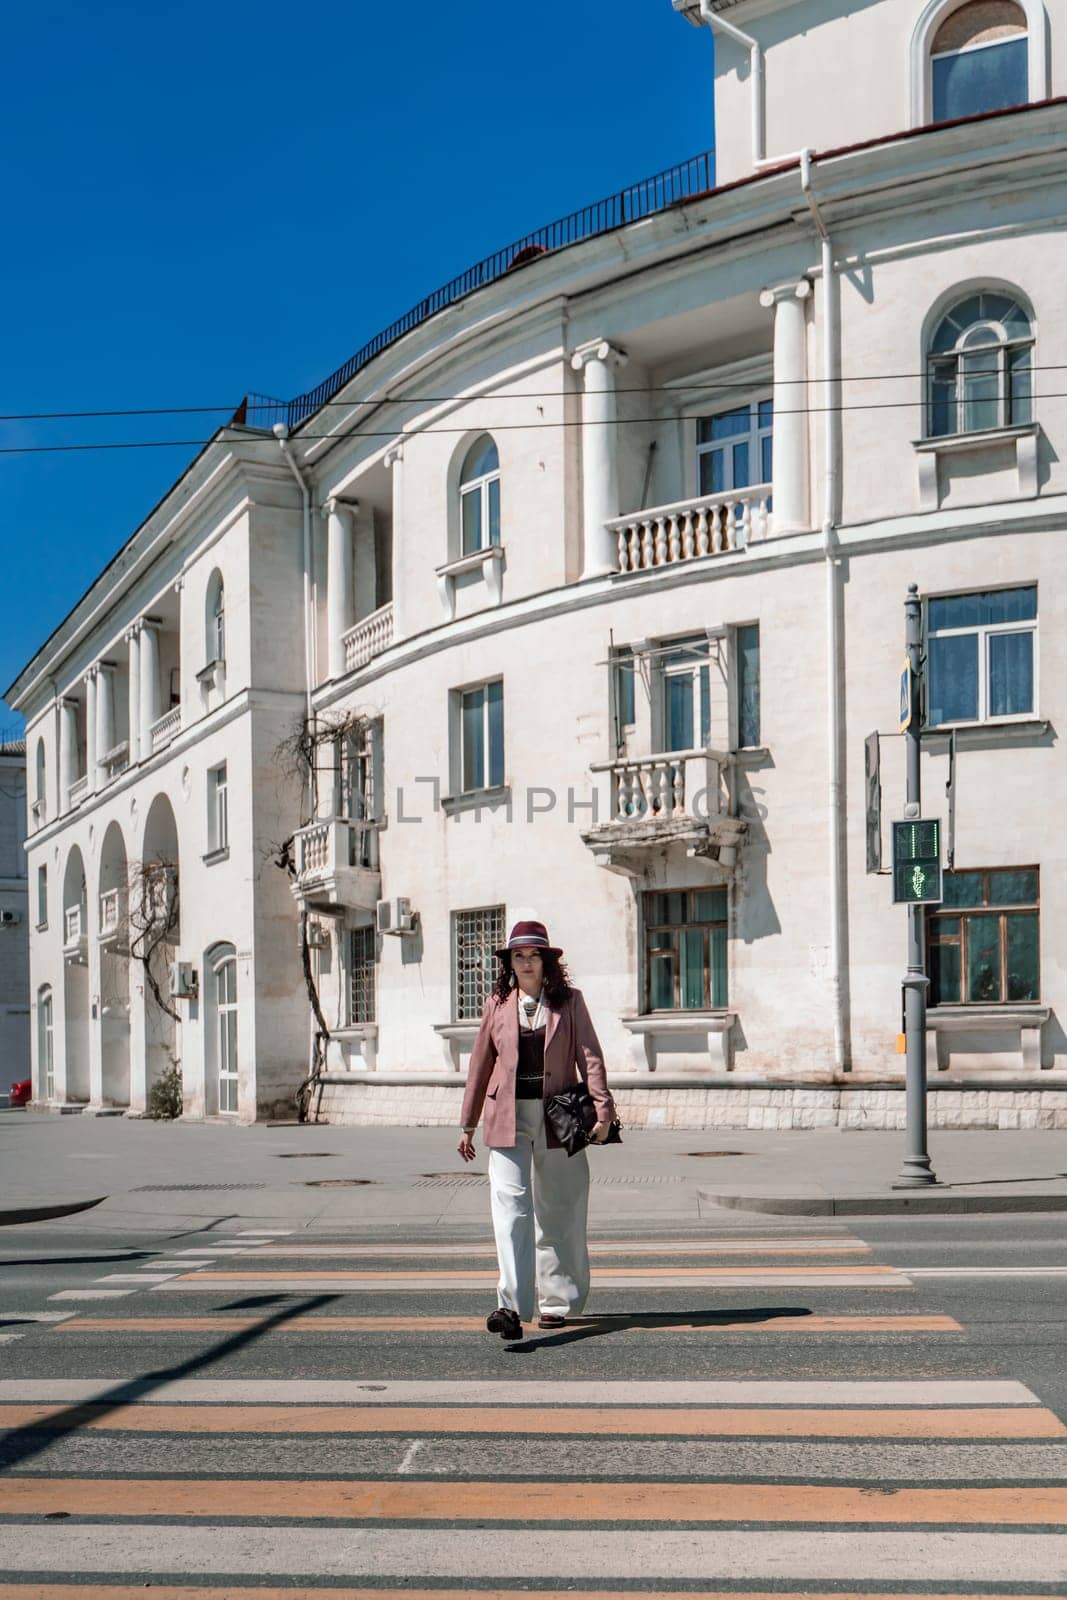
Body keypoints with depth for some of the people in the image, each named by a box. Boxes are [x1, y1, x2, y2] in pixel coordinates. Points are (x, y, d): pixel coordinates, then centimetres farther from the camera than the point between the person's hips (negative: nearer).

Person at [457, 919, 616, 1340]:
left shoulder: (569, 1002, 4)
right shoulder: (498, 1004, 8)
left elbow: (589, 1057, 0)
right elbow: (480, 1064, 12)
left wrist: (603, 1110, -12)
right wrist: (468, 1124, 14)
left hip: (557, 1117, 0)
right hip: (508, 1119, 0)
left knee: (558, 1213, 9)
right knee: (510, 1205, -14)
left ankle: (556, 1301, 23)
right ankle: (511, 1307, -21)